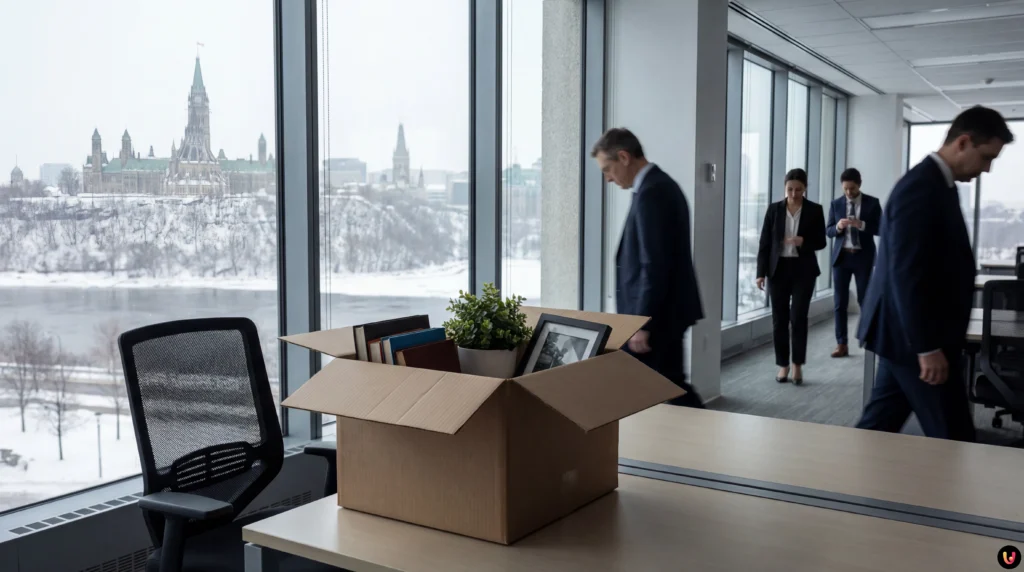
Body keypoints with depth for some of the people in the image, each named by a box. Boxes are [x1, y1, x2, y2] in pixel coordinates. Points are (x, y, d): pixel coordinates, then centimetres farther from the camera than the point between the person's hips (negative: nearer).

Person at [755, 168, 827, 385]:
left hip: (803, 269, -1)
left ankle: (798, 365, 7)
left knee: (798, 317, -6)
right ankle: (783, 365, 15)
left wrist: (804, 242, -19)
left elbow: (821, 242, 3)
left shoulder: (815, 210, 1)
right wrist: (761, 272, -4)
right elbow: (765, 242, 2)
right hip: (778, 268, 1)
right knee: (779, 319, 4)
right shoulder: (774, 209, 2)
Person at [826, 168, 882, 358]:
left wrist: (861, 224, -21)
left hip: (863, 257, -2)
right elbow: (828, 231, 5)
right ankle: (842, 344, 9)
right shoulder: (836, 204, 5)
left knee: (865, 300, 3)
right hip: (841, 256, 2)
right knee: (840, 302, 3)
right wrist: (838, 227, -17)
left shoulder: (872, 203, -1)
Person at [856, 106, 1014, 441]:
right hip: (915, 338, -10)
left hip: (906, 334, 10)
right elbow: (907, 273, -25)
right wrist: (928, 347, -23)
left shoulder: (934, 184, 13)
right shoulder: (922, 188, -19)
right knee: (953, 438, 0)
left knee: (880, 426, 14)